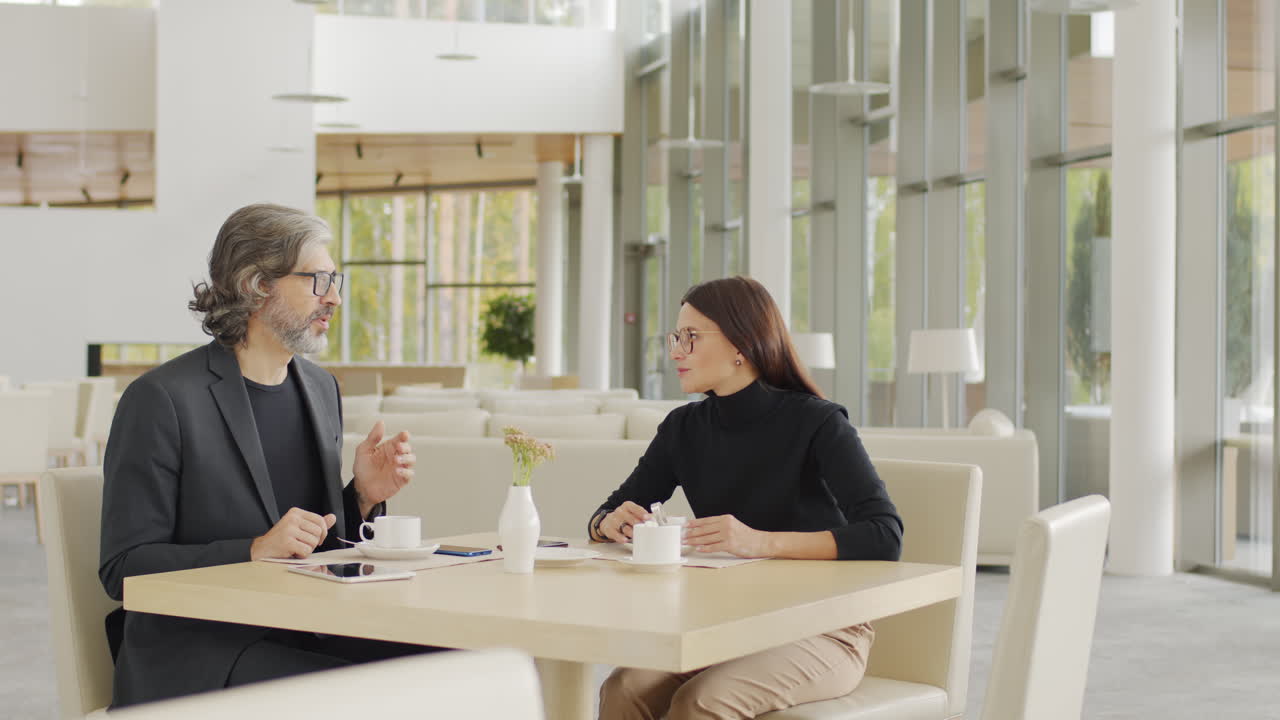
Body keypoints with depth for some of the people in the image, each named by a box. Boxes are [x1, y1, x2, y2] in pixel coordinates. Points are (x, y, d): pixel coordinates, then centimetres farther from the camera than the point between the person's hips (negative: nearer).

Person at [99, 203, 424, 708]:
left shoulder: (320, 387, 13)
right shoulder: (161, 399, -10)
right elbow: (124, 568, -12)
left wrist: (362, 496, -1)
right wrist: (254, 551, -22)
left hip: (307, 635, 7)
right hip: (198, 655, -7)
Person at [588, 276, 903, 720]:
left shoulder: (817, 424, -12)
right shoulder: (683, 428, 5)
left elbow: (885, 537, -23)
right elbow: (605, 516, 12)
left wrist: (761, 542, -35)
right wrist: (612, 523, -14)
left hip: (822, 631, -4)